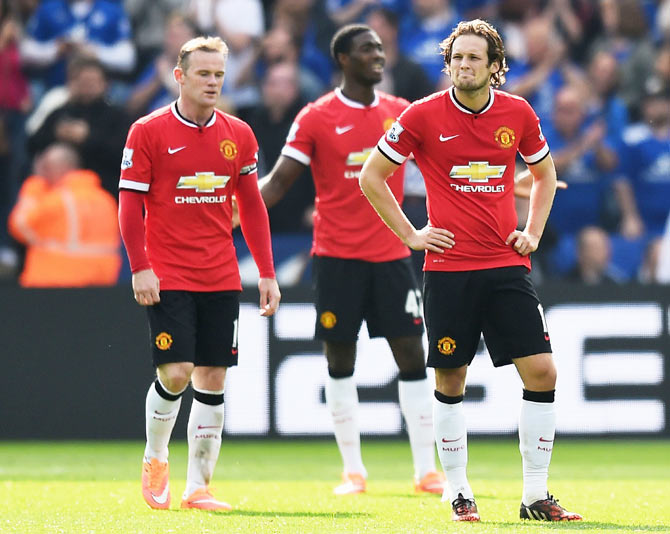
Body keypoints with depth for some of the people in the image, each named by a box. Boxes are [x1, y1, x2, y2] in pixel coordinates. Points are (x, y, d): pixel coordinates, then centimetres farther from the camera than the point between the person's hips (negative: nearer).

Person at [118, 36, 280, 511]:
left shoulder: (239, 135, 7)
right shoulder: (149, 132, -4)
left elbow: (252, 207, 13)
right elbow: (130, 204, -3)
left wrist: (267, 274, 8)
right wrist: (140, 268, -11)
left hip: (221, 279, 4)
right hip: (167, 277, -4)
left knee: (213, 379, 3)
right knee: (175, 373, -12)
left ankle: (198, 486, 10)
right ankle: (155, 459, 15)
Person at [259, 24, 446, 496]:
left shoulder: (402, 113, 7)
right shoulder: (316, 118, -2)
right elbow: (279, 182, -3)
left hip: (391, 254, 2)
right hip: (337, 257, -2)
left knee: (412, 356, -1)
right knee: (340, 361, 2)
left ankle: (427, 471, 4)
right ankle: (353, 471, 10)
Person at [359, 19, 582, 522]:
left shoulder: (519, 114, 3)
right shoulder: (423, 116, -5)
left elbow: (544, 172, 22)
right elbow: (371, 175, 4)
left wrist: (533, 232, 10)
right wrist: (410, 234, 0)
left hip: (507, 264, 2)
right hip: (448, 268, -2)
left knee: (542, 371, -6)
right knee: (450, 379, 2)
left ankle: (536, 495, 2)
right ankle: (459, 493, 16)